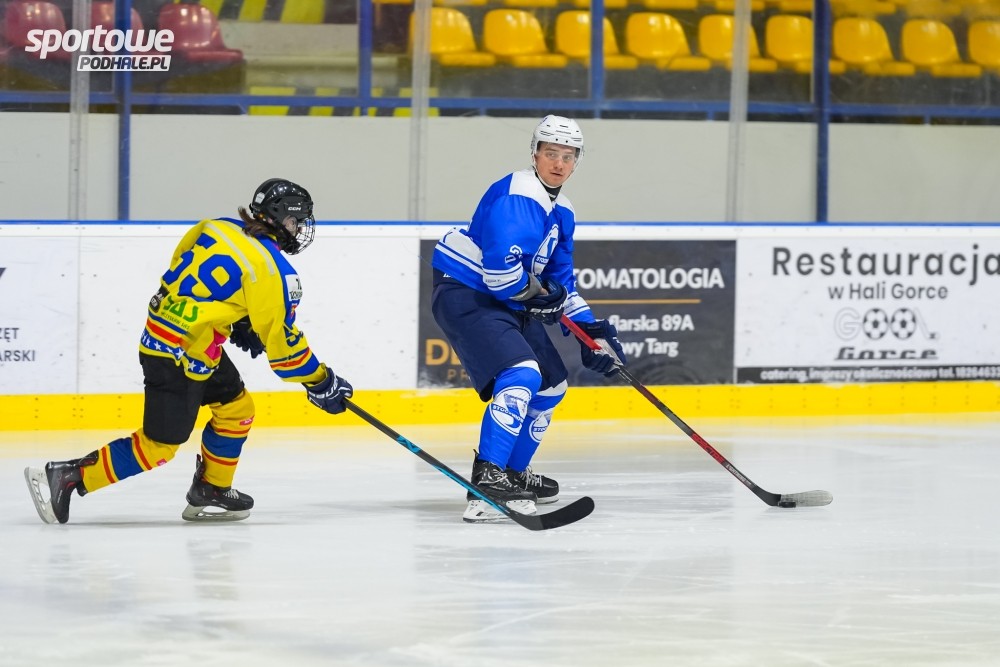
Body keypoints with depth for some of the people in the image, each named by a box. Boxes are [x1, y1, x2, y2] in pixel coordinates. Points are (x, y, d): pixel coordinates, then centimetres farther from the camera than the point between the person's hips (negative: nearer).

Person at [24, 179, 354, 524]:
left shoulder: (217, 227, 7)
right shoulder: (272, 271, -15)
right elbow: (280, 338, -11)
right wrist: (321, 382, 0)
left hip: (160, 331, 9)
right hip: (180, 358, -9)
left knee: (236, 406, 20)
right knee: (159, 445, -3)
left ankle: (212, 492, 26)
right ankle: (66, 477, -5)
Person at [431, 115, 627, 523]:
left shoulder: (561, 212, 13)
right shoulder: (517, 195, -19)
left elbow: (561, 281, 20)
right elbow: (500, 265, -31)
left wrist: (591, 331, 10)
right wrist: (535, 295, -14)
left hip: (508, 302, 11)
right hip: (464, 294, -11)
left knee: (551, 385, 18)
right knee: (521, 374, -27)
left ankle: (513, 472, 32)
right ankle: (486, 480, -33)